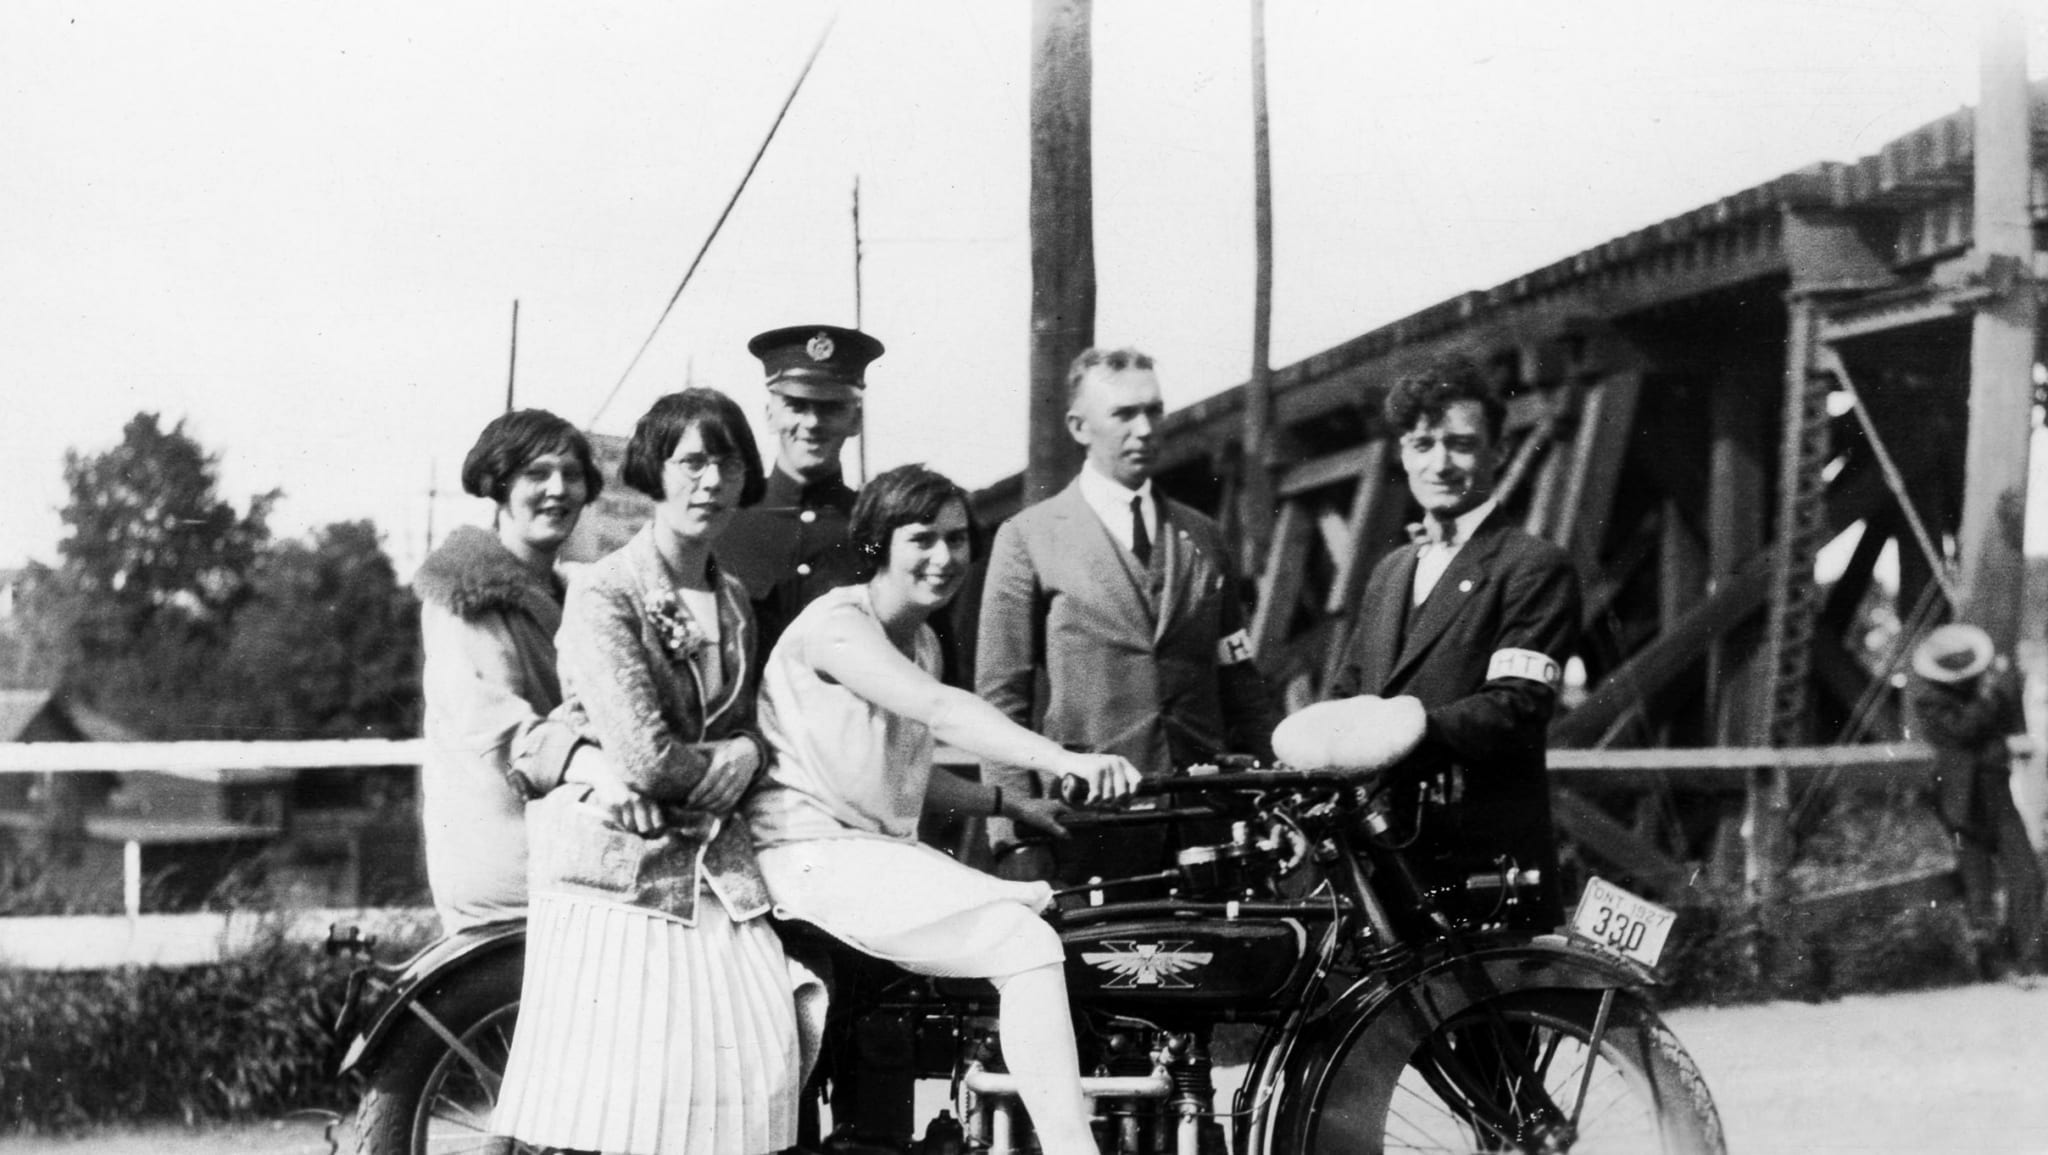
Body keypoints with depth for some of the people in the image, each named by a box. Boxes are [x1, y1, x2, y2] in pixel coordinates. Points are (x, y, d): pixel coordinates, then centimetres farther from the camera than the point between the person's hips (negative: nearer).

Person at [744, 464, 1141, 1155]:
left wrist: (1012, 804, 11)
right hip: (815, 852, -9)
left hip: (887, 847, 9)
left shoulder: (922, 642, 15)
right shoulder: (836, 624, -13)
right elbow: (940, 709, -30)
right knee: (1028, 947, -22)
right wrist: (1060, 760, -42)